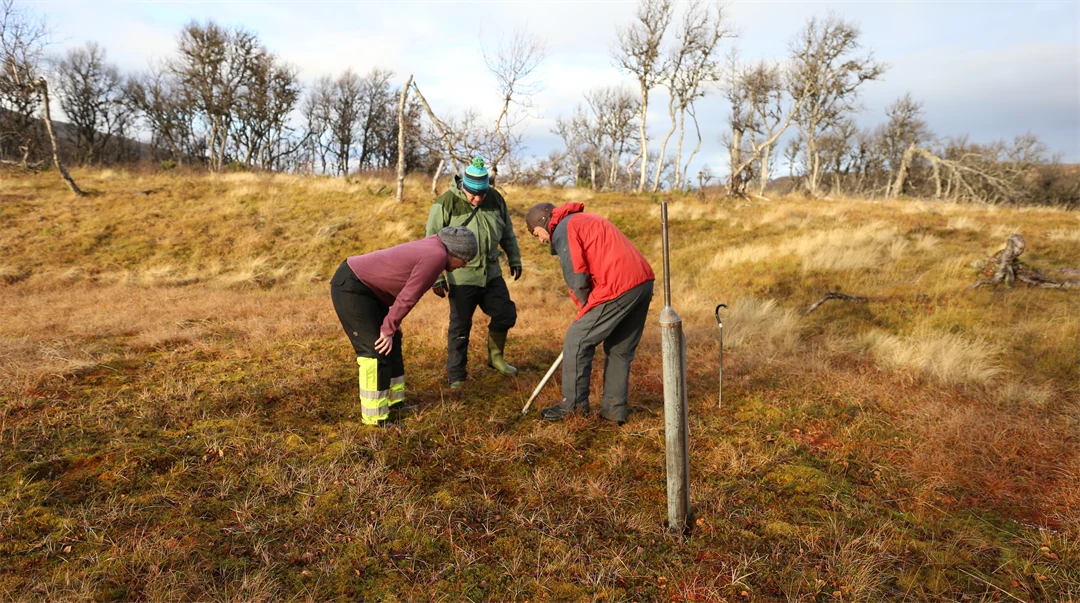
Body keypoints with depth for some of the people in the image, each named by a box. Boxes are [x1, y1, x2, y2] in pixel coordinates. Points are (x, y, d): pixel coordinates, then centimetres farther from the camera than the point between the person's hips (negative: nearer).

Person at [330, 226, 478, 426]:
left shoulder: (428, 250, 13)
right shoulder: (437, 255, -18)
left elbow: (404, 290, 20)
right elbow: (408, 297, -20)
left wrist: (392, 323, 16)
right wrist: (389, 329, -13)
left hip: (360, 285, 10)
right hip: (350, 287, -10)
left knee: (390, 344, 14)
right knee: (377, 350, -8)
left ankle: (393, 402, 24)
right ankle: (375, 417, 0)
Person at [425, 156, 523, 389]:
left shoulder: (495, 198, 0)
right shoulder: (446, 204, -13)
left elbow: (507, 233, 14)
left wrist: (514, 259, 18)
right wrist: (436, 277, -10)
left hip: (491, 274, 5)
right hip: (461, 277, -4)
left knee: (506, 315, 9)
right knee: (460, 328, 3)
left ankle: (495, 357, 33)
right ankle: (456, 377, 17)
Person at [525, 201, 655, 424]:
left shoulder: (562, 230, -1)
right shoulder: (587, 219, 28)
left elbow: (577, 279, -8)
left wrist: (585, 308, 10)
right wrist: (589, 308, 21)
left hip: (619, 287, -9)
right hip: (644, 281, 9)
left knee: (576, 342, 3)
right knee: (620, 349, 17)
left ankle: (573, 404, 11)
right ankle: (614, 409, 21)